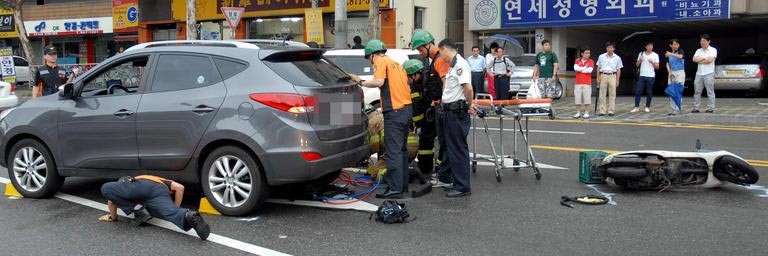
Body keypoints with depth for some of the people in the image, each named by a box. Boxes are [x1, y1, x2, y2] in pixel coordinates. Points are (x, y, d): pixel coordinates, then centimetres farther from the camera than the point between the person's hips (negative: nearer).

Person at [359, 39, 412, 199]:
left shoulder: (380, 62, -1)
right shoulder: (396, 64, 24)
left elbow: (379, 82, -18)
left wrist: (362, 83, -4)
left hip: (394, 111, -9)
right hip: (407, 108, 9)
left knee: (393, 151, -9)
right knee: (401, 149, 17)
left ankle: (395, 188, -10)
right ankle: (403, 184, 23)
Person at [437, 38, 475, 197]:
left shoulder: (460, 64, -15)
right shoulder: (454, 65, 18)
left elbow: (468, 87, -24)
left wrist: (469, 105, -13)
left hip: (457, 113, -10)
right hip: (451, 112, 10)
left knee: (459, 149, -5)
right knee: (451, 147, 16)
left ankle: (462, 187, 1)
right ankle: (455, 181, 27)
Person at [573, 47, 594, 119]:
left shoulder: (591, 61, 4)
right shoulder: (577, 60, 9)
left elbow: (590, 70, -12)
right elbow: (575, 68, -9)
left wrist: (580, 70, -4)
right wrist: (585, 68, -6)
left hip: (587, 83, -1)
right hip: (578, 83, 1)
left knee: (587, 99, -1)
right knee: (577, 99, 2)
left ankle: (586, 113, 6)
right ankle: (578, 113, 10)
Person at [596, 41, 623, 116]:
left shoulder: (617, 58, 4)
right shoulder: (601, 57, 6)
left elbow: (618, 70, 5)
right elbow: (598, 68, 10)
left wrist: (617, 80, 0)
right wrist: (598, 77, 2)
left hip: (612, 76, -1)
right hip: (603, 76, 1)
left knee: (612, 94, 1)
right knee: (602, 94, 0)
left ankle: (611, 111, 5)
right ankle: (602, 111, 4)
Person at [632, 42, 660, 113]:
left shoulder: (655, 55, 3)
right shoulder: (641, 54, 10)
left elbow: (657, 67, 0)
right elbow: (637, 65, 13)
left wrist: (652, 62, -17)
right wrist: (639, 60, -7)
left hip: (651, 76, -2)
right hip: (642, 76, 2)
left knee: (649, 92, 3)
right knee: (638, 91, -4)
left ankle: (647, 107, 10)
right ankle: (636, 107, -2)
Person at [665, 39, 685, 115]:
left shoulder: (680, 51, -3)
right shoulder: (668, 53, 11)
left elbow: (680, 56, -26)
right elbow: (668, 64, 12)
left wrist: (671, 54, -39)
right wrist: (669, 72, -4)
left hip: (680, 73, -5)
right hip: (672, 73, 5)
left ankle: (677, 109, -10)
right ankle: (673, 109, 8)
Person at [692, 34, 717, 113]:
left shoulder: (713, 50, 3)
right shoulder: (698, 51, 17)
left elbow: (710, 60, -13)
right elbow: (694, 59, 1)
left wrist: (700, 60, -2)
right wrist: (705, 58, -6)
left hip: (709, 73, -5)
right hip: (699, 73, 5)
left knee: (710, 92, -3)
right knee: (697, 91, 2)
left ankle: (710, 108, 0)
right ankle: (696, 108, 5)